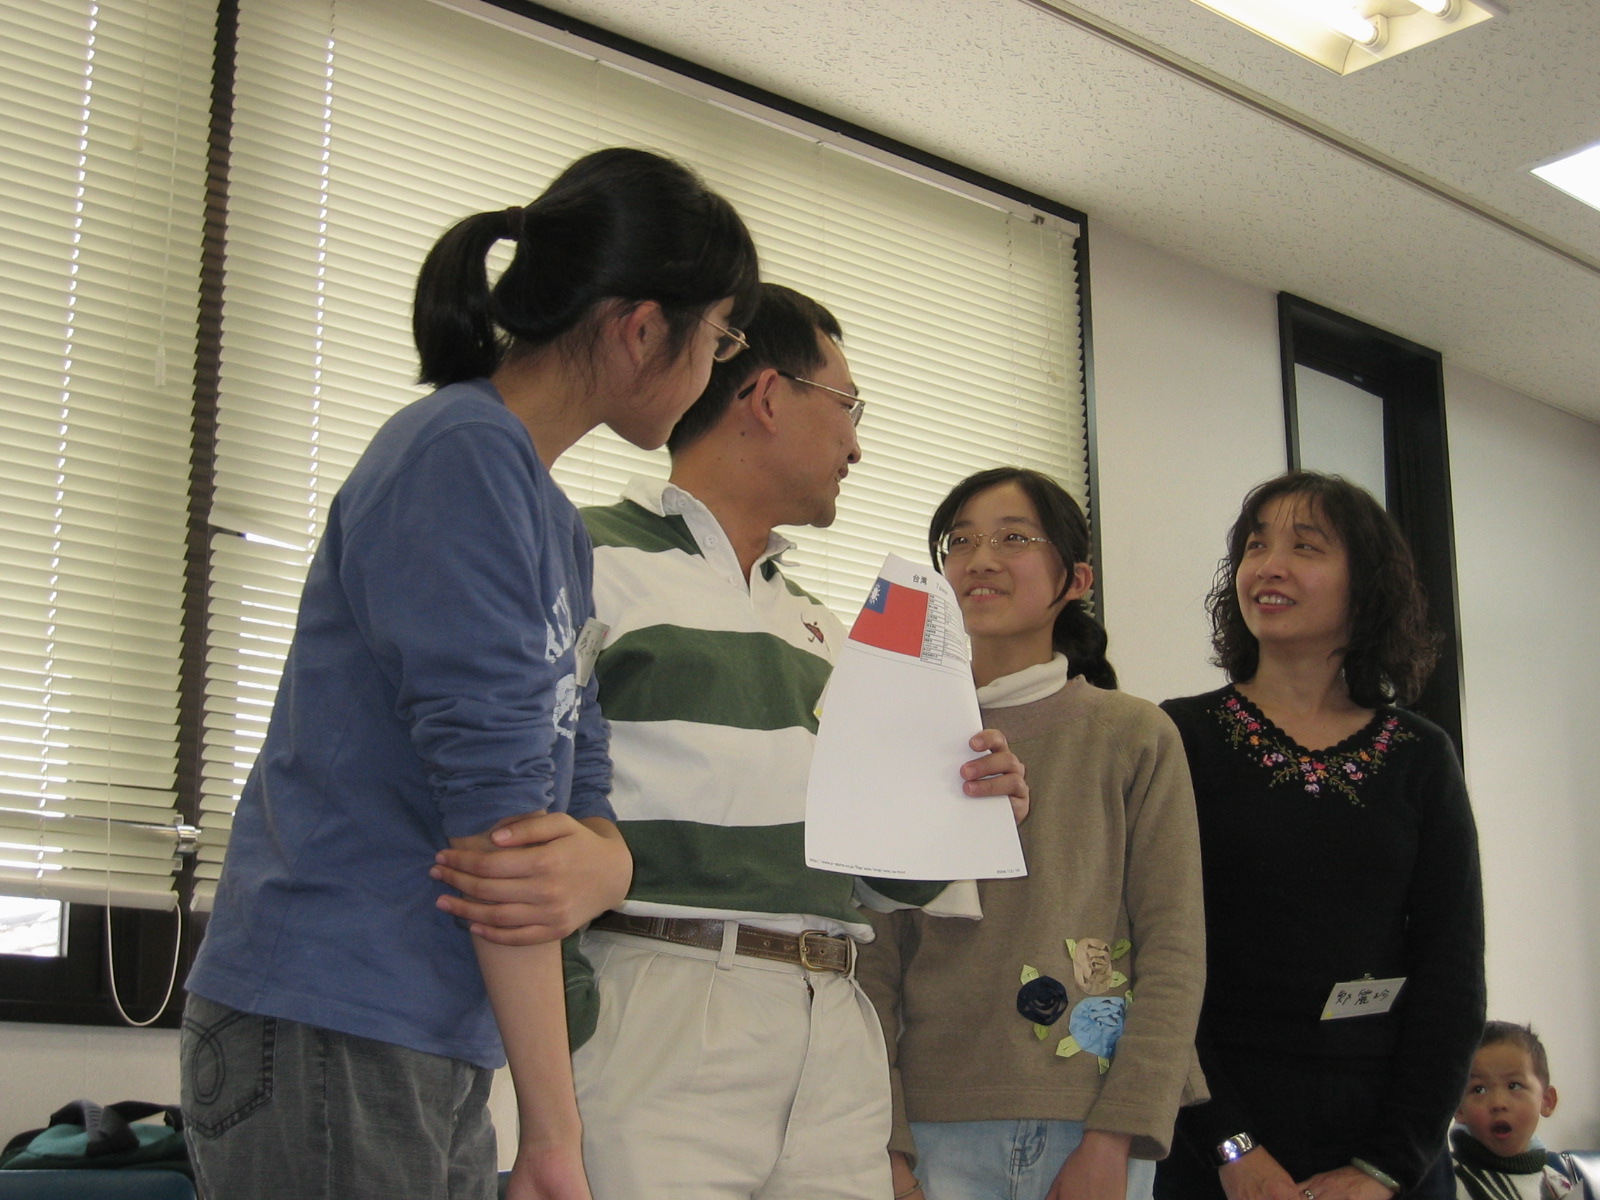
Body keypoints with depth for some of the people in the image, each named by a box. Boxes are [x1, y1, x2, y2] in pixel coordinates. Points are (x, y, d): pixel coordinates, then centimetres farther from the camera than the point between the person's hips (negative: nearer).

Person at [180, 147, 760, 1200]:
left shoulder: (560, 529, 16)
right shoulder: (464, 452, -13)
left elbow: (580, 788, 11)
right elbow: (492, 789, -19)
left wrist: (597, 860, -14)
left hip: (443, 1048, 9)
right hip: (328, 1032, -9)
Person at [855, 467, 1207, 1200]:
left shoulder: (1133, 737, 1)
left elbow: (1174, 946, -2)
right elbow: (874, 961, 2)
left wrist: (1116, 1138, -10)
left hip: (1094, 1124, -1)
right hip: (940, 1130, 1)